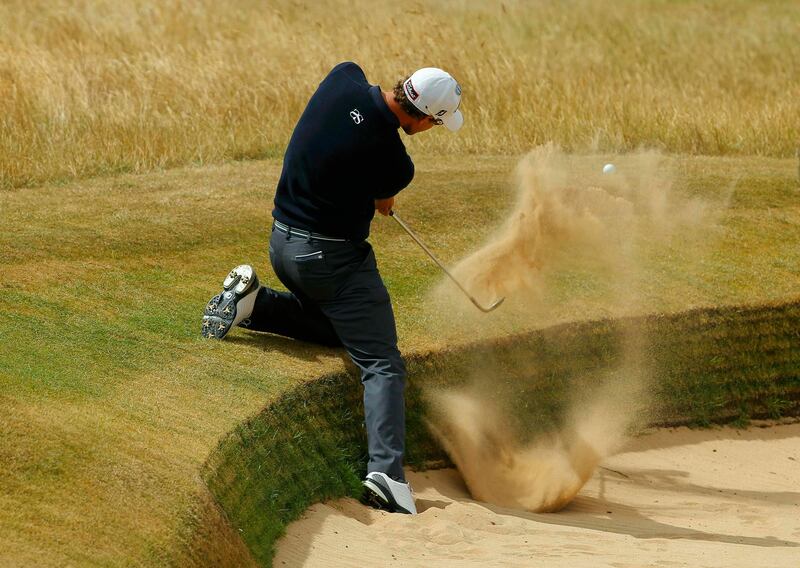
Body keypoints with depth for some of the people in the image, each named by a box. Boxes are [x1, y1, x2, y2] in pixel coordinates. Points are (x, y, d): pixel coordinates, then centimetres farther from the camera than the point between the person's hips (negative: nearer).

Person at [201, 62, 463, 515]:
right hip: (333, 255, -7)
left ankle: (254, 302, 10)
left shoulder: (344, 78, -9)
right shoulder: (396, 163, -23)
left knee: (334, 328, 29)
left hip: (283, 243, 7)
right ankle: (387, 469, -23)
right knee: (382, 364, -6)